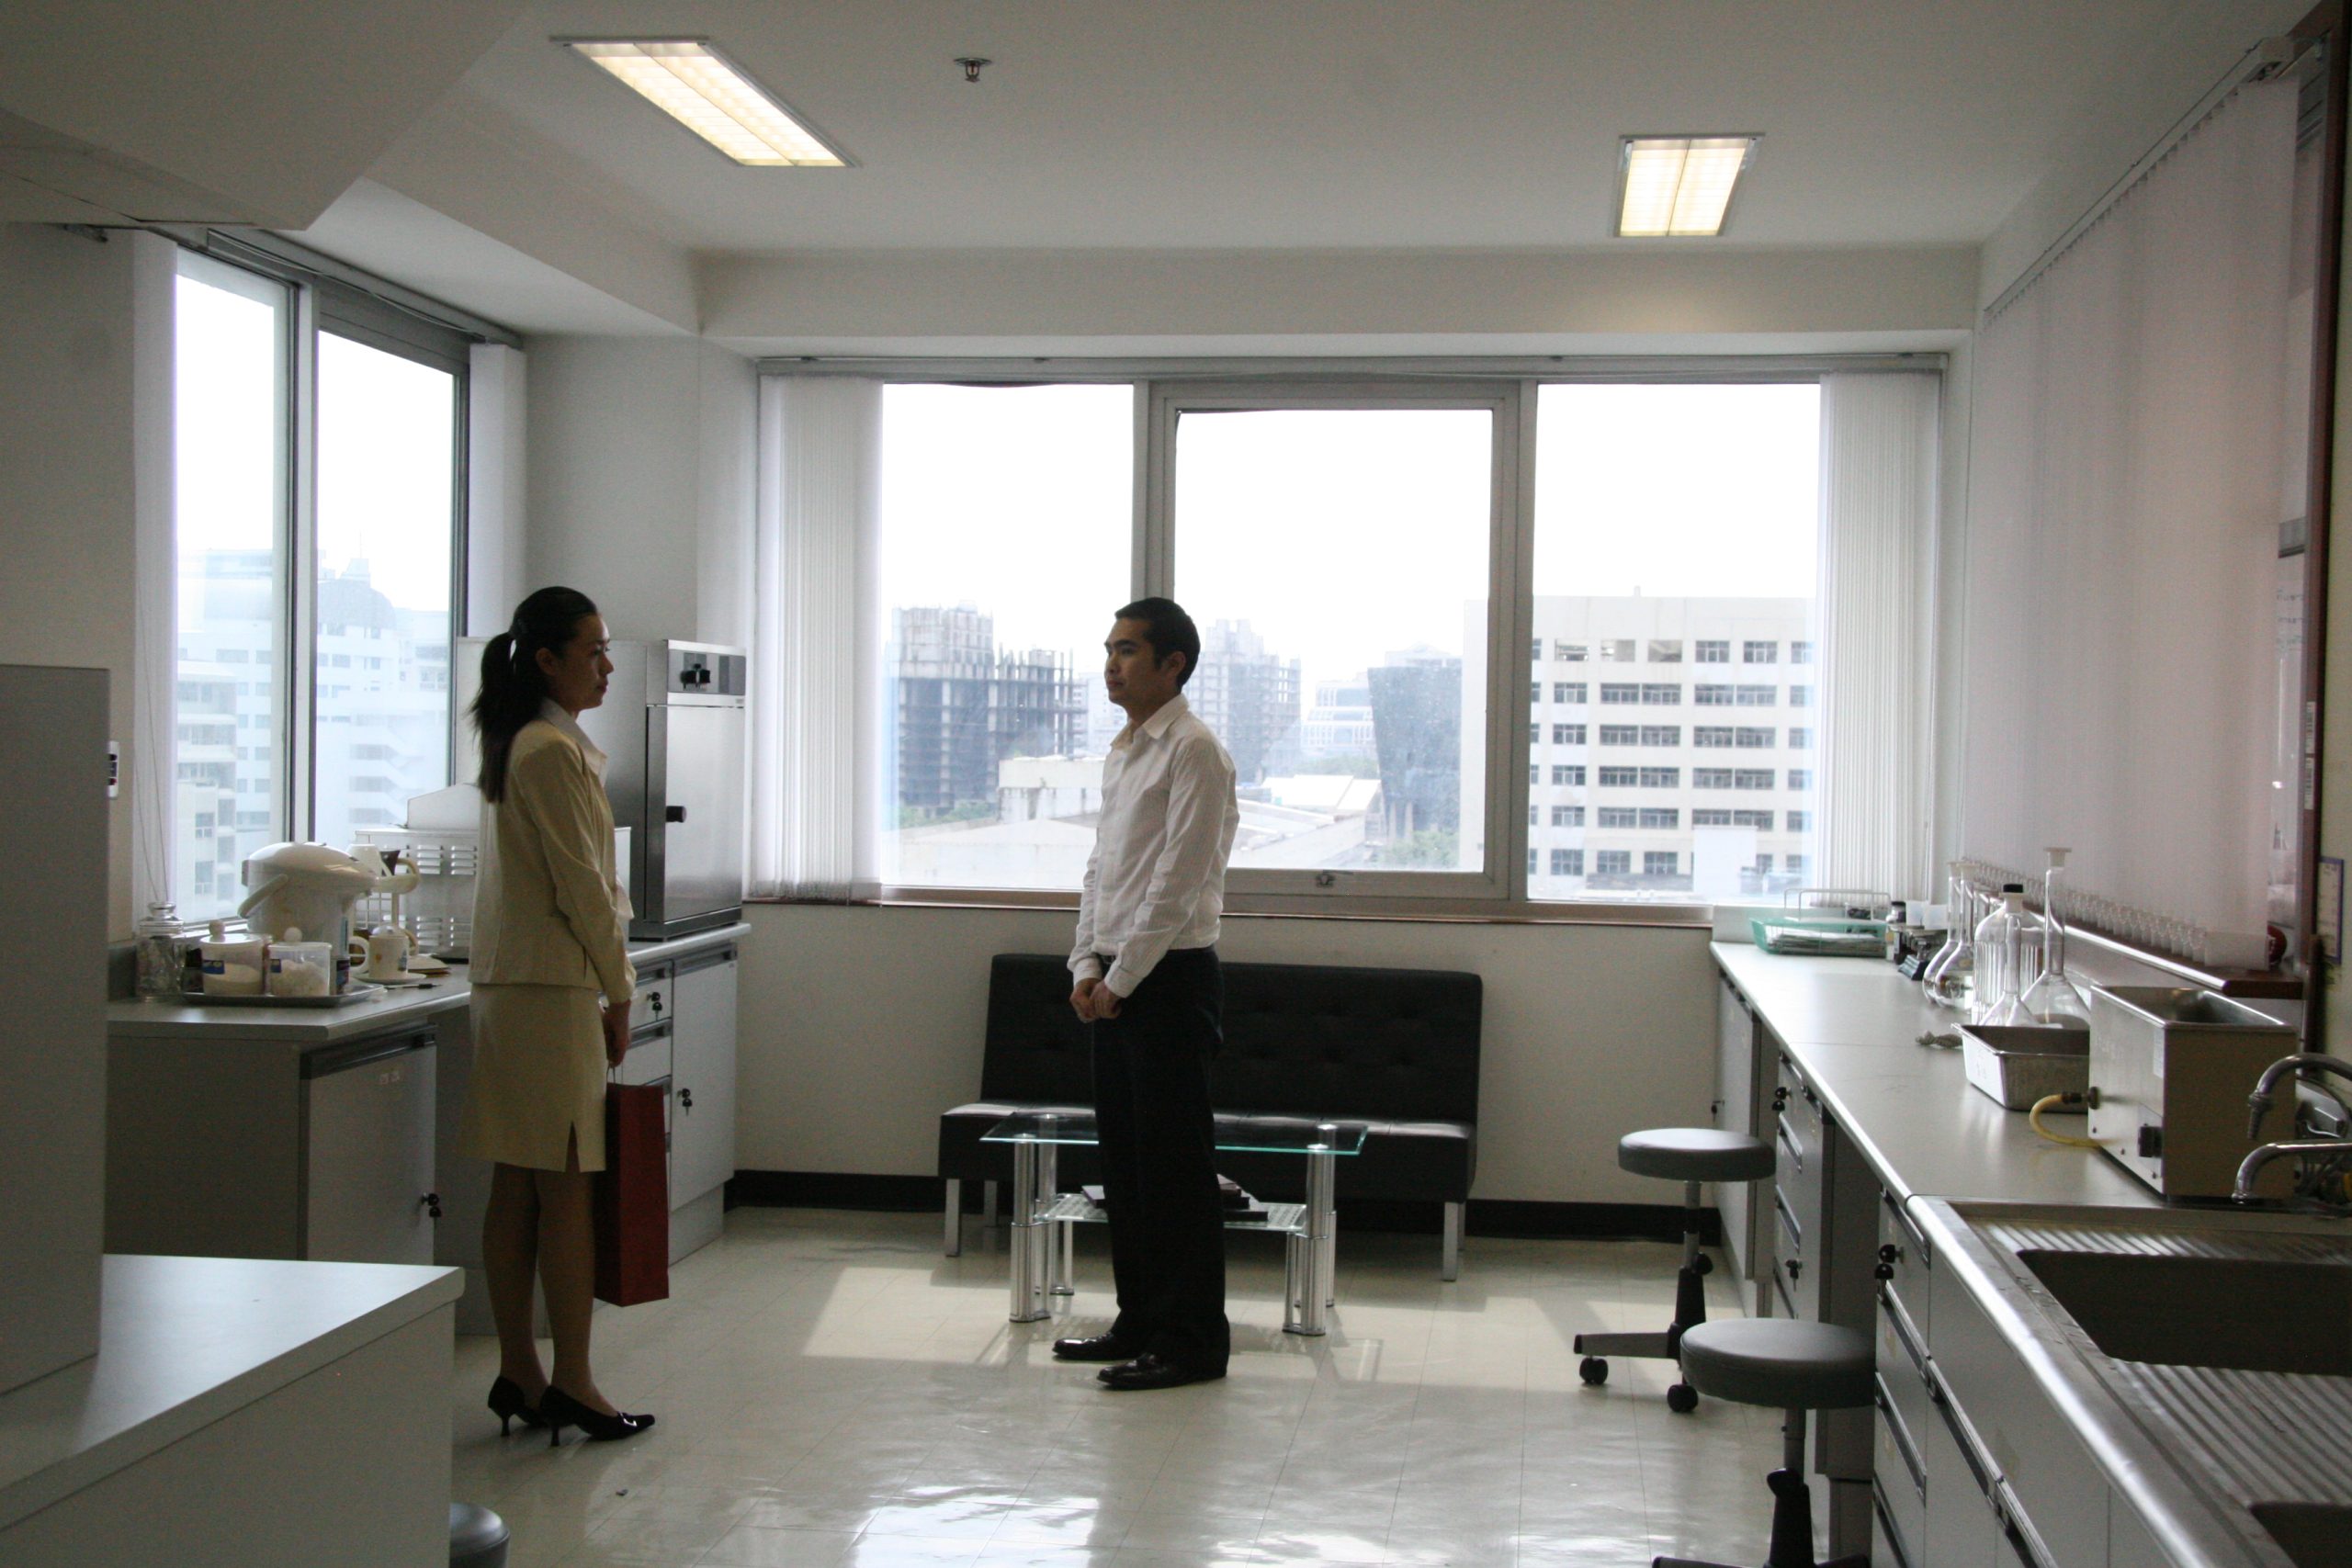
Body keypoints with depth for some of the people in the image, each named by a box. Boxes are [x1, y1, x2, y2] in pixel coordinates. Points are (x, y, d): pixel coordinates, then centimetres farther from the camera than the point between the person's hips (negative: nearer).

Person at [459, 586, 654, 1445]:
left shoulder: (522, 746, 17)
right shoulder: (553, 750, -14)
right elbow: (581, 887, -15)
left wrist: (608, 984, 16)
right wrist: (619, 992, -5)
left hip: (508, 988, 10)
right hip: (553, 991, -10)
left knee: (518, 1190, 10)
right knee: (565, 1190, -4)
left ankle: (518, 1374, 16)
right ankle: (571, 1384, 2)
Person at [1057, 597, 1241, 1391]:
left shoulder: (1193, 750, -11)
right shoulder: (1122, 752, 17)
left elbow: (1177, 880, -16)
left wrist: (1120, 978, -15)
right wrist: (1086, 966, 7)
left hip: (1169, 976, -9)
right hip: (1115, 979, 9)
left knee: (1175, 1161, -5)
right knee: (1124, 1155, 13)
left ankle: (1191, 1337, 2)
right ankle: (1141, 1318, 23)